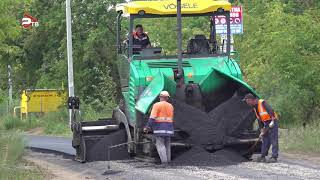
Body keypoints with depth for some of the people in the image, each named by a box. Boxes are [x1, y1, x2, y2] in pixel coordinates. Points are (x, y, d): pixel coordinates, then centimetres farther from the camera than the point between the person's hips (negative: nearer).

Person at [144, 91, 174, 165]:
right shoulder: (170, 106, 11)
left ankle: (164, 162, -17)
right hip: (168, 128, 5)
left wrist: (147, 127, -12)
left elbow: (152, 117, -14)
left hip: (160, 128, -5)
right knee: (167, 145, 11)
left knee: (160, 145, -6)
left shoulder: (157, 105, -5)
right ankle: (168, 161, 10)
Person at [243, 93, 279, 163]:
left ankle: (274, 157, -11)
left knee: (273, 140, -9)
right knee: (265, 140, 9)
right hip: (266, 124, 9)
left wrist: (272, 121, -33)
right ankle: (263, 156, 12)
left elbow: (270, 110, -25)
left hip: (272, 123, -9)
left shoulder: (262, 103, -14)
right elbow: (260, 119, 17)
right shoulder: (255, 108, 14)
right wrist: (262, 130, 13)